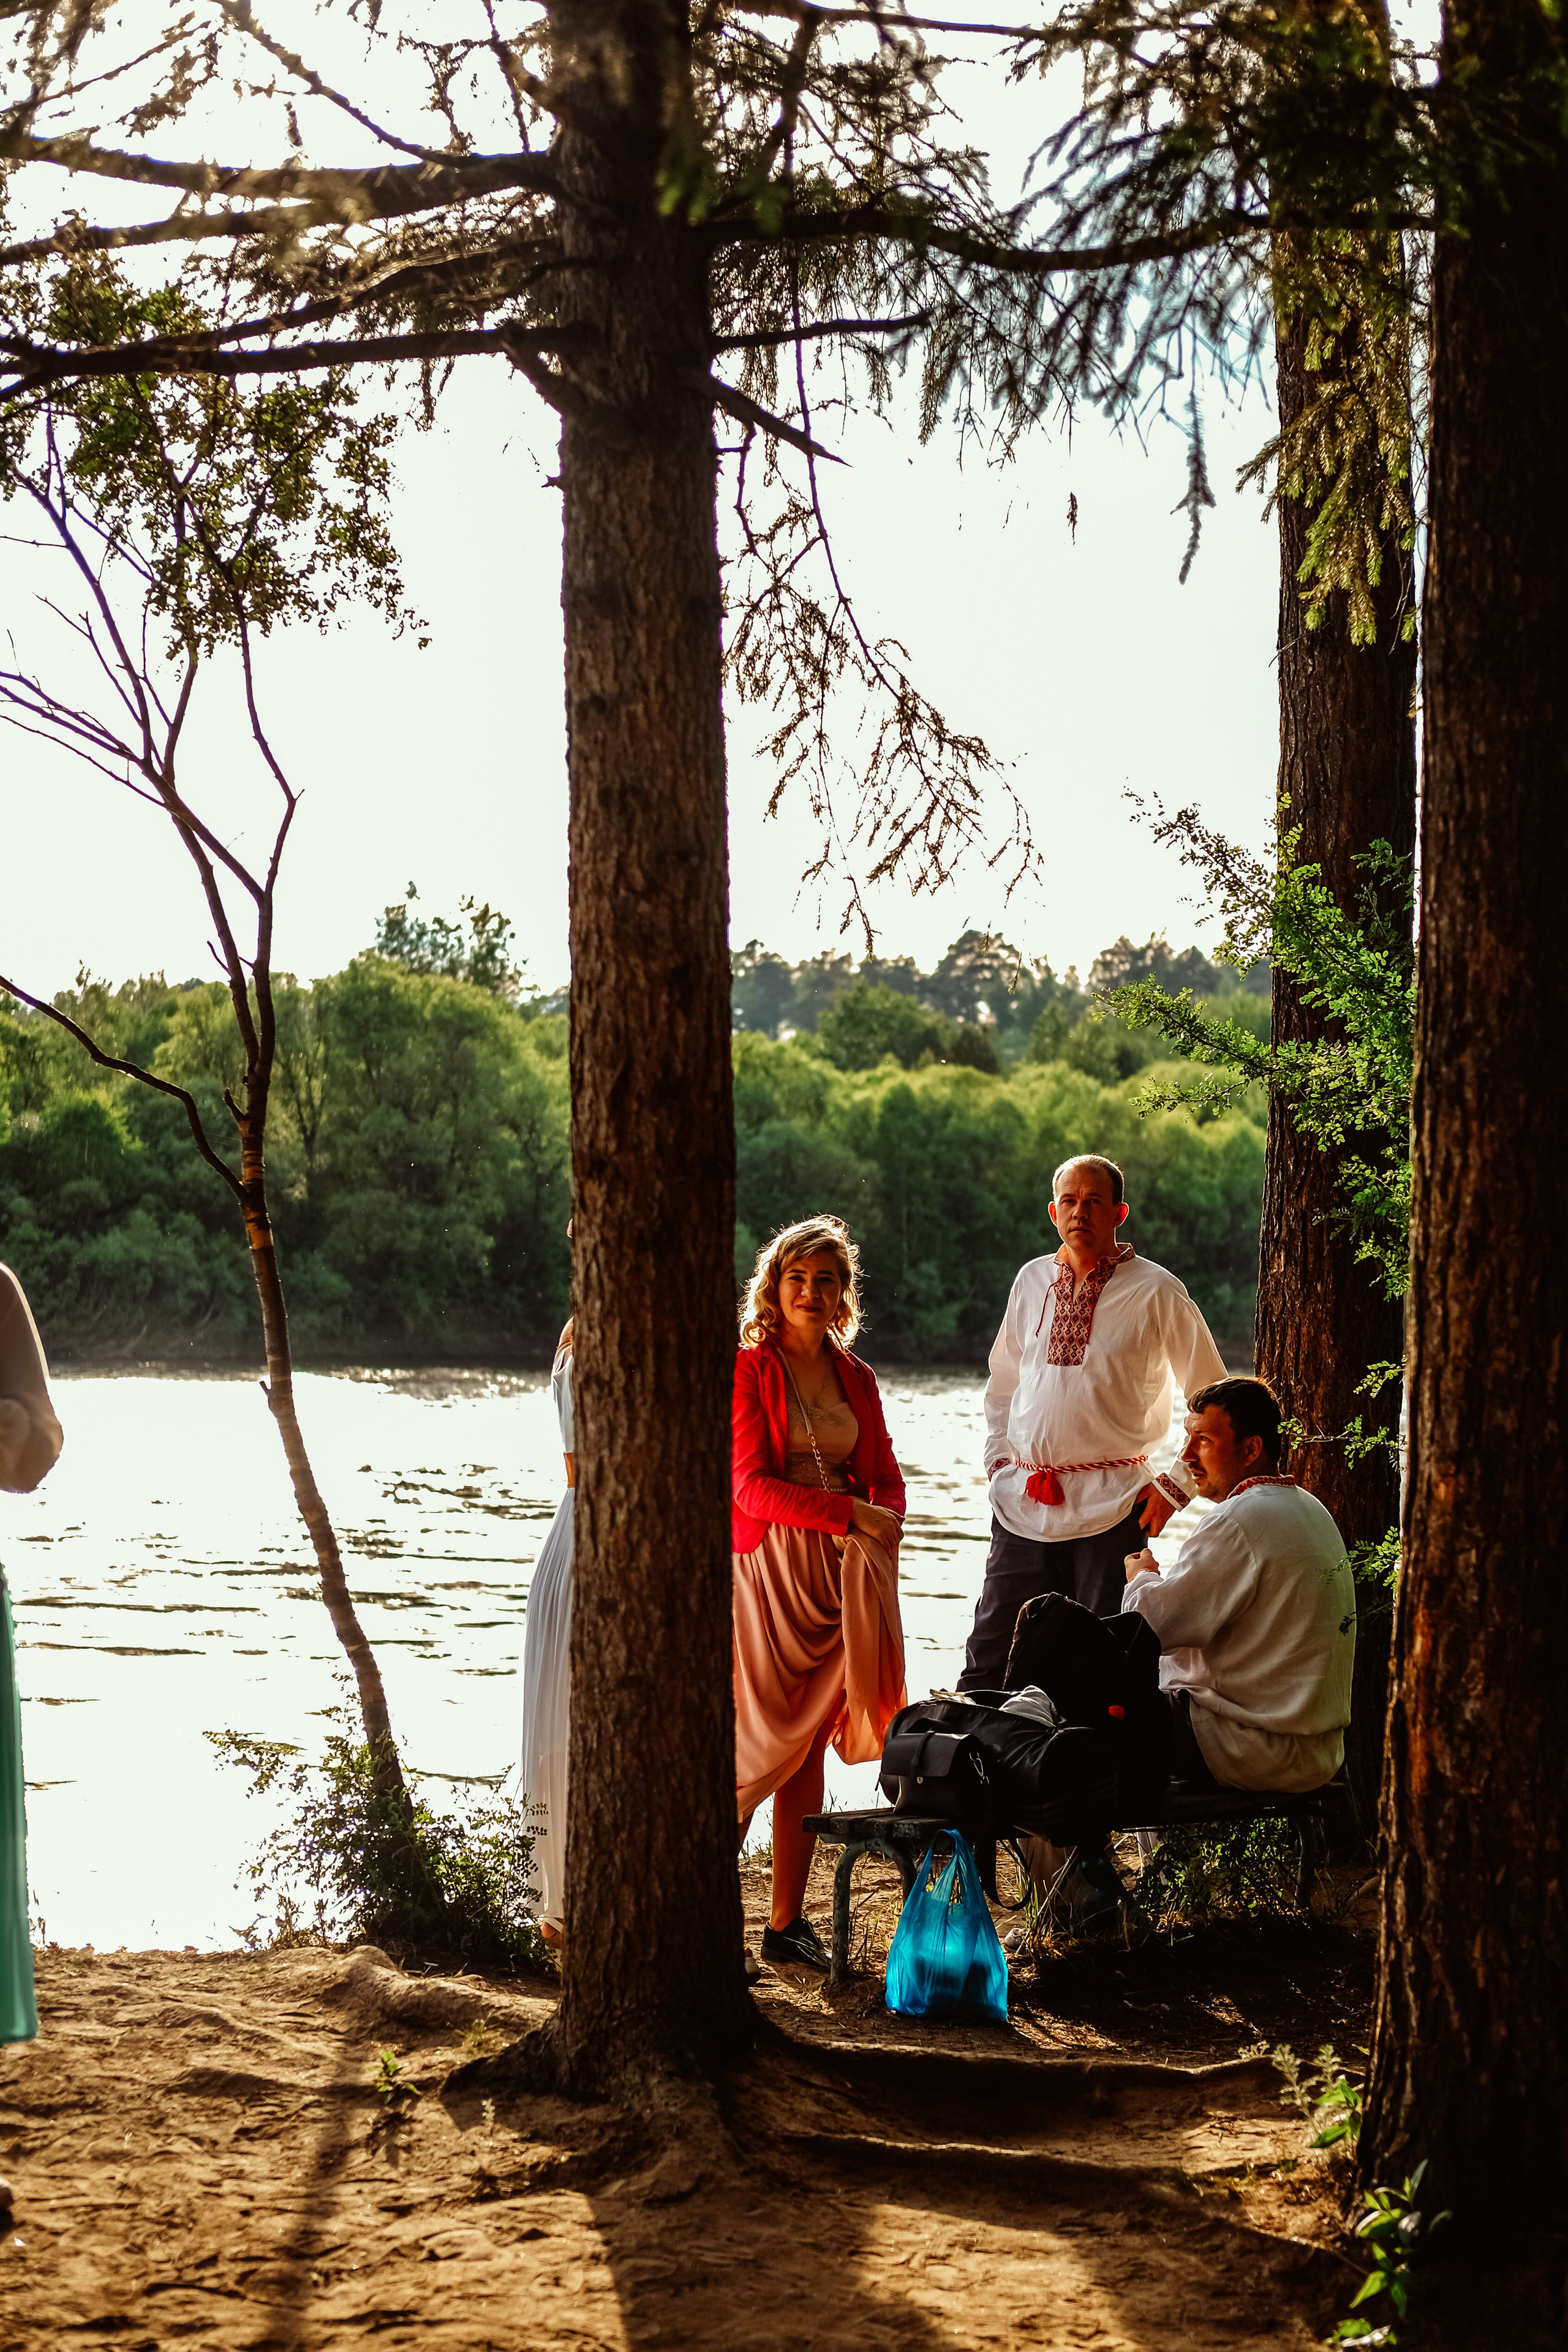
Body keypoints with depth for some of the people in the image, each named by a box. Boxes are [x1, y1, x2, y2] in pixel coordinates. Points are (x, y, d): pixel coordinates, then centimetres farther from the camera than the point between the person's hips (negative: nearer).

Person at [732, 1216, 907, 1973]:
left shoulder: (855, 1378, 14)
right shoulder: (747, 1370, -3)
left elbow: (886, 1479, 14)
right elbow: (751, 1484, -11)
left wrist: (880, 1525, -8)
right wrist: (848, 1514, -17)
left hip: (839, 1574, 5)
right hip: (767, 1569, -5)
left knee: (809, 1750, 6)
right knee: (762, 1747, -10)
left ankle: (787, 1921, 10)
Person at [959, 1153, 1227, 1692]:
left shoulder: (1155, 1292, -3)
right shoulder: (1032, 1281, 11)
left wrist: (1176, 1485, -4)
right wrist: (998, 1459, 13)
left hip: (1108, 1510, -4)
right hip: (1022, 1506, 4)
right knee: (988, 1663, 4)